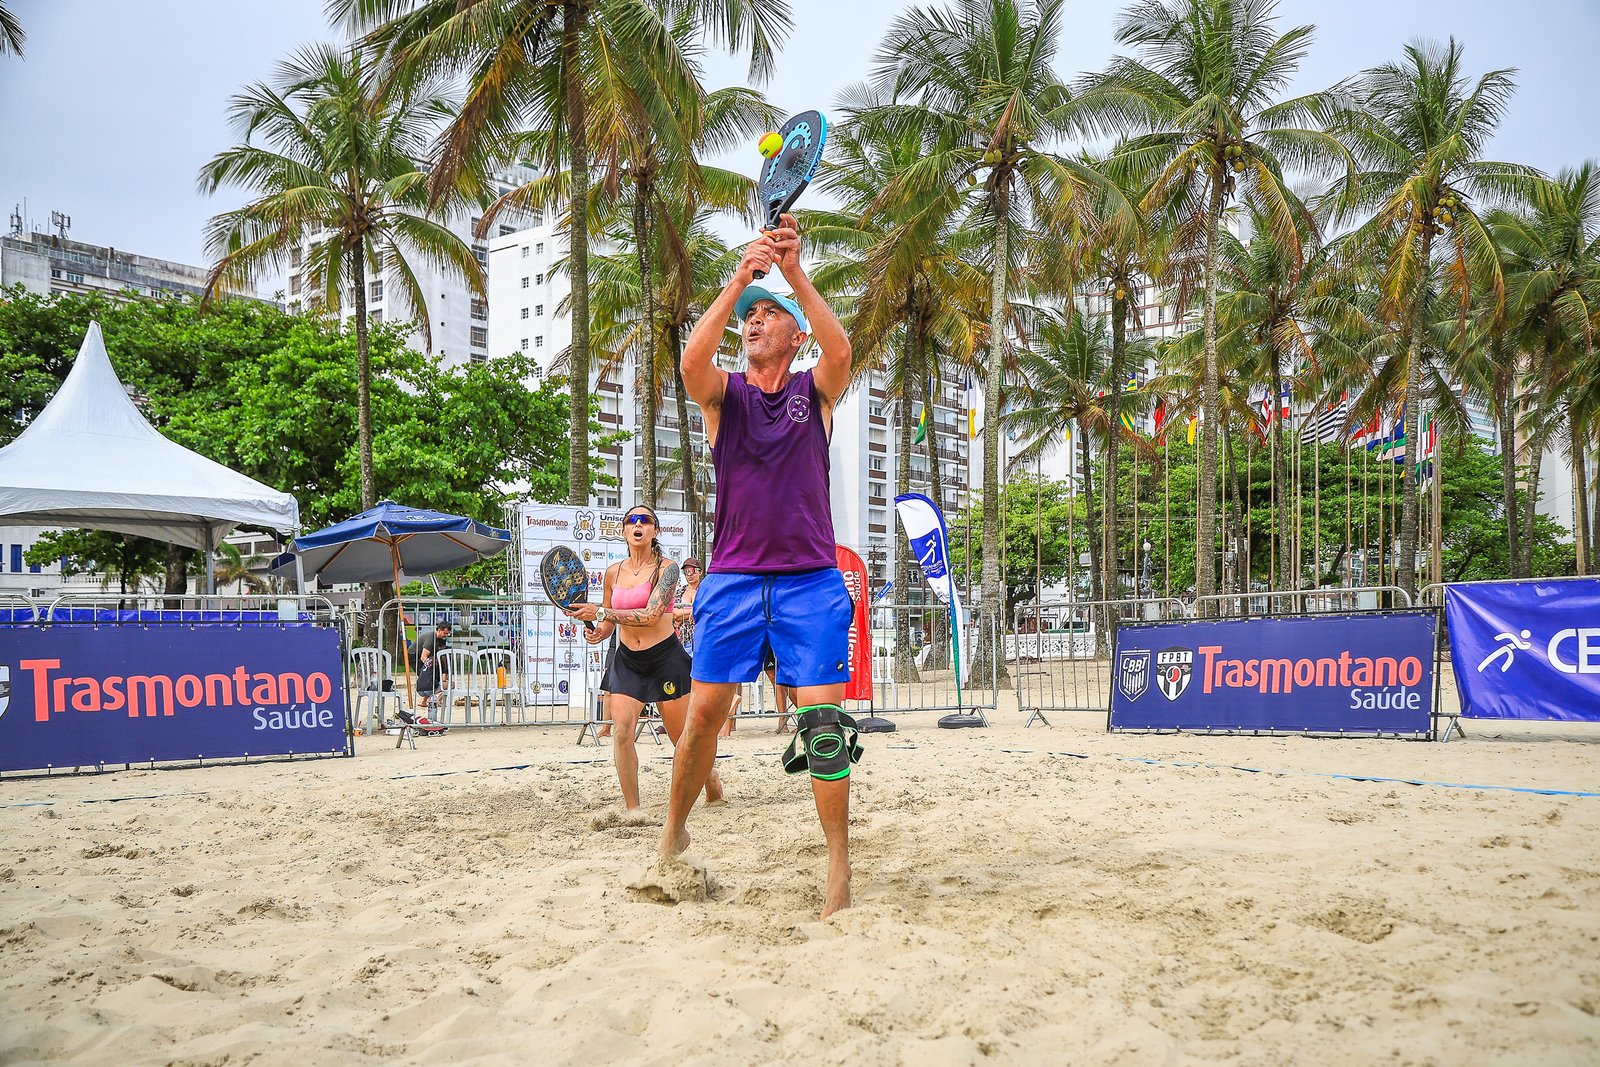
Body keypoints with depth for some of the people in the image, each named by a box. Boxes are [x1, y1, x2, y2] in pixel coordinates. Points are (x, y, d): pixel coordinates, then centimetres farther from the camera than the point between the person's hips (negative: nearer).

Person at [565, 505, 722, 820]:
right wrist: (597, 632, -7)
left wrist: (600, 612, -26)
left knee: (682, 736, 6)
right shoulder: (613, 572, 5)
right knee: (621, 731, -15)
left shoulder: (666, 568, -9)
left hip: (665, 656, -4)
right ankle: (632, 807, -5)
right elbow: (608, 622, 16)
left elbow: (651, 615, -22)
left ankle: (712, 781, 35)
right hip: (627, 660, 4)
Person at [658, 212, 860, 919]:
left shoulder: (815, 391, 8)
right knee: (704, 711, -1)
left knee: (823, 719, -7)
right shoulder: (723, 393, 8)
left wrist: (793, 272, -24)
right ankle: (674, 830, 21)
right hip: (733, 575, 1)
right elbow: (692, 362, -16)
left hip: (811, 579, -1)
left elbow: (840, 350, -16)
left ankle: (839, 864, 1)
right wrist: (738, 279, -23)